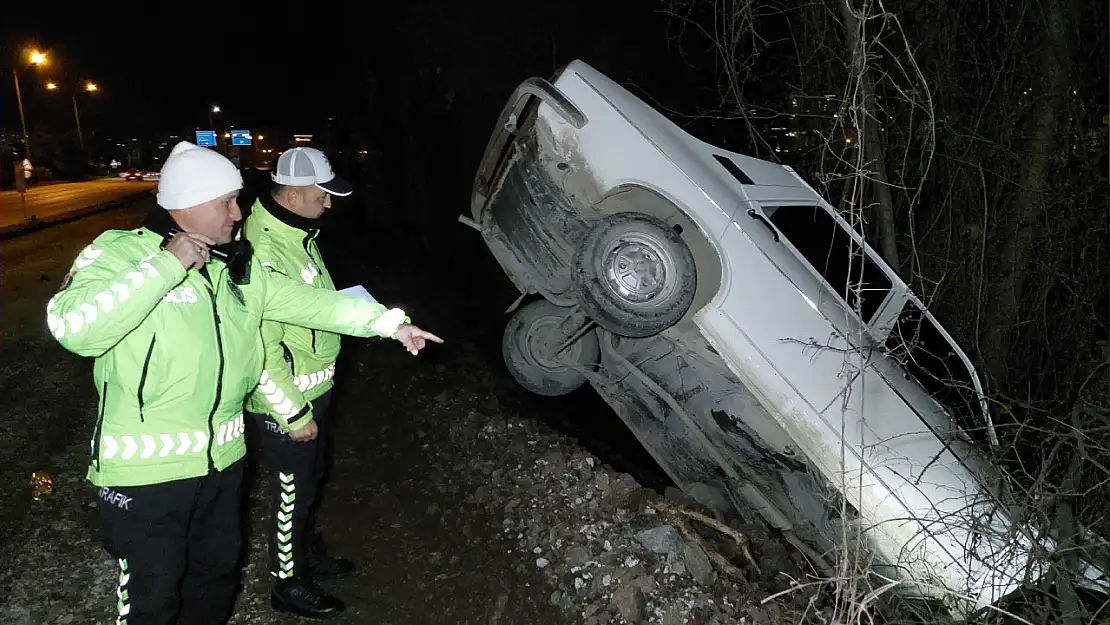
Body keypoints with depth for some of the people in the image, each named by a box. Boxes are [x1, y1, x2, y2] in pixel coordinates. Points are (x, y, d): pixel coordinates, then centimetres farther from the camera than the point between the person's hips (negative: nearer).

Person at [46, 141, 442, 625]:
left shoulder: (237, 265, 6)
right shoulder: (119, 253, -14)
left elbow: (309, 301, 6)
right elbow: (71, 327, -31)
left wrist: (389, 321, 0)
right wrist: (165, 266, -28)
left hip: (223, 458, 6)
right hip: (147, 468, -6)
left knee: (217, 571, 24)